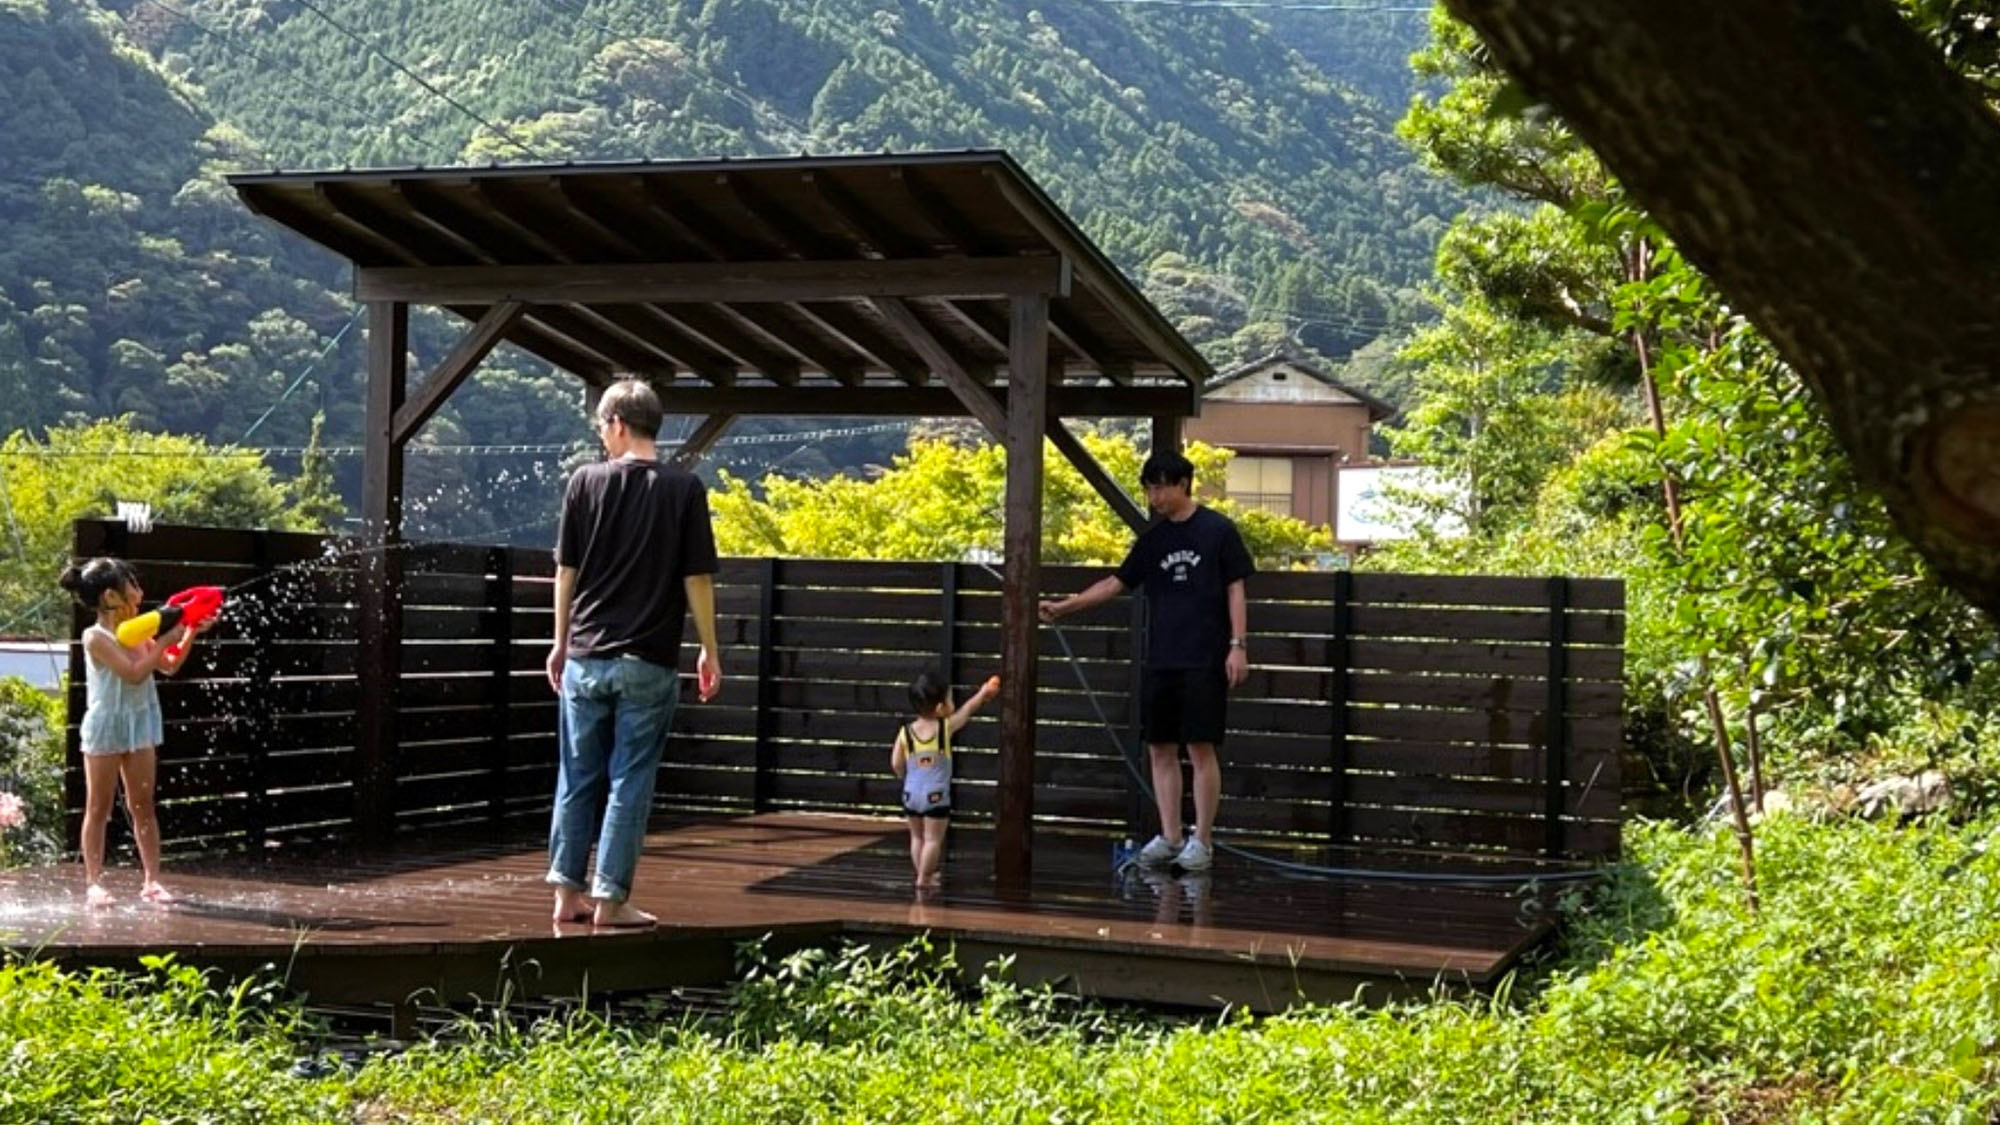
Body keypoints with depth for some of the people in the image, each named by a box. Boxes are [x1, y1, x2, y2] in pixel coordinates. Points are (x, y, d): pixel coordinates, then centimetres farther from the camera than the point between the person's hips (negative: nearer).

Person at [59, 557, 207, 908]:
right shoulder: (96, 638, -16)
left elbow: (170, 666, 14)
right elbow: (134, 673, -24)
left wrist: (190, 634, 3)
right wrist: (165, 640, -21)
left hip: (140, 725, 6)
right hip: (106, 726, -6)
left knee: (143, 806, 7)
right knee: (99, 808, 2)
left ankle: (152, 879, 10)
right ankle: (94, 882, 8)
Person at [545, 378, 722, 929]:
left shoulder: (586, 481, 1)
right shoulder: (684, 489, -4)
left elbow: (566, 570, 5)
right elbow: (697, 578, -4)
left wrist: (561, 643, 15)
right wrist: (710, 651, 5)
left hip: (586, 658, 2)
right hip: (649, 662, -2)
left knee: (577, 779, 12)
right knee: (630, 784, 3)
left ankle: (568, 893, 14)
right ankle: (609, 900, 4)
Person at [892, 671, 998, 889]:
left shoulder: (906, 732, -4)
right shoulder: (946, 727, -11)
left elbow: (896, 764, -2)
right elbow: (967, 710, 5)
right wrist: (983, 693, 21)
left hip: (911, 794, 4)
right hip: (936, 796, -4)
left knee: (917, 837, 17)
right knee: (933, 839, 3)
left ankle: (923, 873, 24)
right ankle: (924, 877, 2)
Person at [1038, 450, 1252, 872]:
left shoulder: (1218, 530, -3)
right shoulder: (1152, 538, 11)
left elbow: (1235, 590, -2)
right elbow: (1118, 583, 14)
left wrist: (1238, 645, -9)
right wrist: (1064, 606, 8)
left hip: (1204, 661, -5)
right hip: (1160, 659, 5)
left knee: (1201, 748, -5)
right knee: (1161, 748, 5)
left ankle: (1202, 841, 3)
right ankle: (1169, 837, 13)